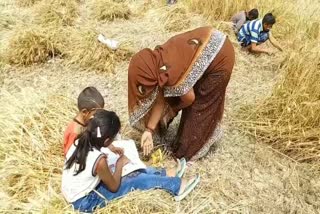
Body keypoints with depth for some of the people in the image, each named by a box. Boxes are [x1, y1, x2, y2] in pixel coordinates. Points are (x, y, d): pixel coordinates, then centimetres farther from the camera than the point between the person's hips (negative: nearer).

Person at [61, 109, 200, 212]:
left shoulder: (79, 143, -11)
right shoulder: (99, 161, -31)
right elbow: (114, 187, -14)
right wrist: (120, 164, -3)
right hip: (84, 202, -7)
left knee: (134, 171, 10)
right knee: (138, 180, -3)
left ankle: (168, 175, 22)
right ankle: (177, 185, 12)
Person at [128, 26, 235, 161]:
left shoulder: (169, 75, -30)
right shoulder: (157, 61, -6)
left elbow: (190, 99, -12)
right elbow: (160, 100, -1)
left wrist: (173, 108, 8)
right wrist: (149, 130, -1)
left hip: (220, 57, -8)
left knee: (202, 102, 4)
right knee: (198, 99, 18)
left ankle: (191, 151, 22)